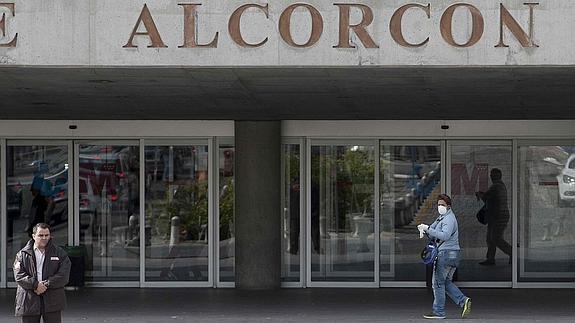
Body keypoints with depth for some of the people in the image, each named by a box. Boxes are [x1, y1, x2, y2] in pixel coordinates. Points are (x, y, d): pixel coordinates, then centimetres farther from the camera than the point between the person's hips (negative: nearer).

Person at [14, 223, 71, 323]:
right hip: (29, 301, 0)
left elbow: (63, 276, -3)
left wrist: (46, 284, -15)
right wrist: (36, 285, -18)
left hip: (52, 301, 0)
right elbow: (19, 276, -5)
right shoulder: (23, 254, 6)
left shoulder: (59, 253, 7)